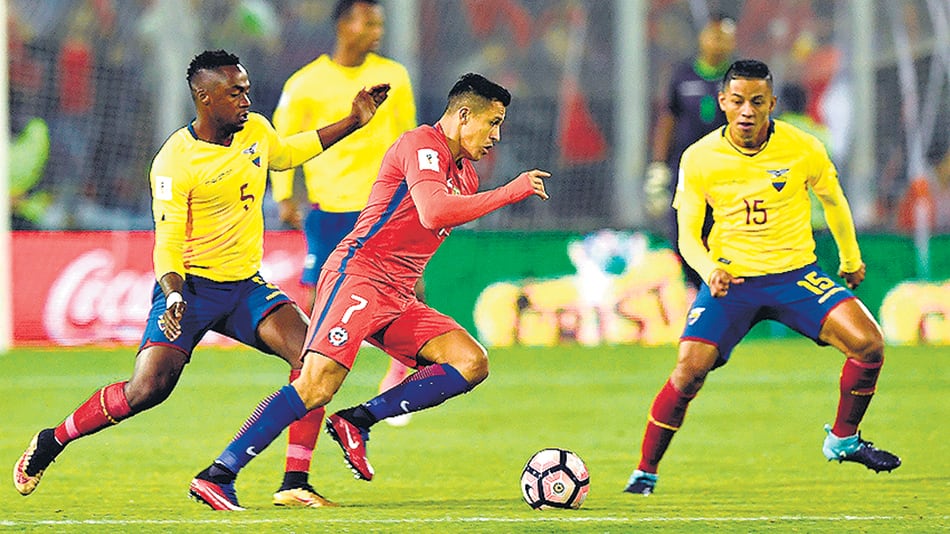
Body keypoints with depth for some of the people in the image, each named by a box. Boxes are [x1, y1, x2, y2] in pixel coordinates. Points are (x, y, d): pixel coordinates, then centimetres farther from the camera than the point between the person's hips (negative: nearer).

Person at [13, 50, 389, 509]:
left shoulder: (257, 131, 4)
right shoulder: (175, 162, -17)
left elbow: (287, 153, 29)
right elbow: (167, 244, -17)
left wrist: (354, 121, 25)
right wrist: (173, 295, -35)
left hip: (246, 284, 6)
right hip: (191, 285, -6)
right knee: (148, 389, -18)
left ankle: (294, 483, -16)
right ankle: (50, 442, 6)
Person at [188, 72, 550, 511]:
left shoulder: (465, 174, 21)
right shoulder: (422, 145, -9)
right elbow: (433, 213, -27)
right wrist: (511, 192, -20)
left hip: (397, 300, 9)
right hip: (358, 275, -9)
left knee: (472, 363, -6)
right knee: (317, 386, -23)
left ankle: (357, 422, -8)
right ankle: (217, 477, -21)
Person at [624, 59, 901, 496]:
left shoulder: (803, 149, -7)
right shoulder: (699, 158, -8)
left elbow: (833, 201, 13)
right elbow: (687, 235, -2)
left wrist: (850, 259, 23)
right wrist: (710, 270, -23)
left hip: (796, 274, 1)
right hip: (730, 279, -1)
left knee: (868, 343, -18)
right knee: (690, 369, -21)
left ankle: (843, 439, 6)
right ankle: (645, 472, -5)